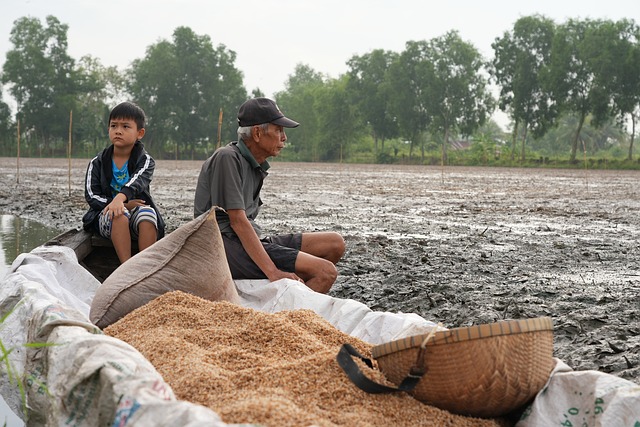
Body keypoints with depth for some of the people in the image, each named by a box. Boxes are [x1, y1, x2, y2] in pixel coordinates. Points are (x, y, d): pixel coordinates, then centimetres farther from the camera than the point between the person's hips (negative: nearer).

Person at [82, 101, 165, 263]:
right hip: (106, 217, 1)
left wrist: (120, 198, -44)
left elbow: (137, 182, -21)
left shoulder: (145, 161, 2)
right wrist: (125, 205, -17)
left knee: (147, 213, -34)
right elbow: (91, 196, -2)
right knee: (119, 214, -34)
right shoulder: (97, 163, 7)